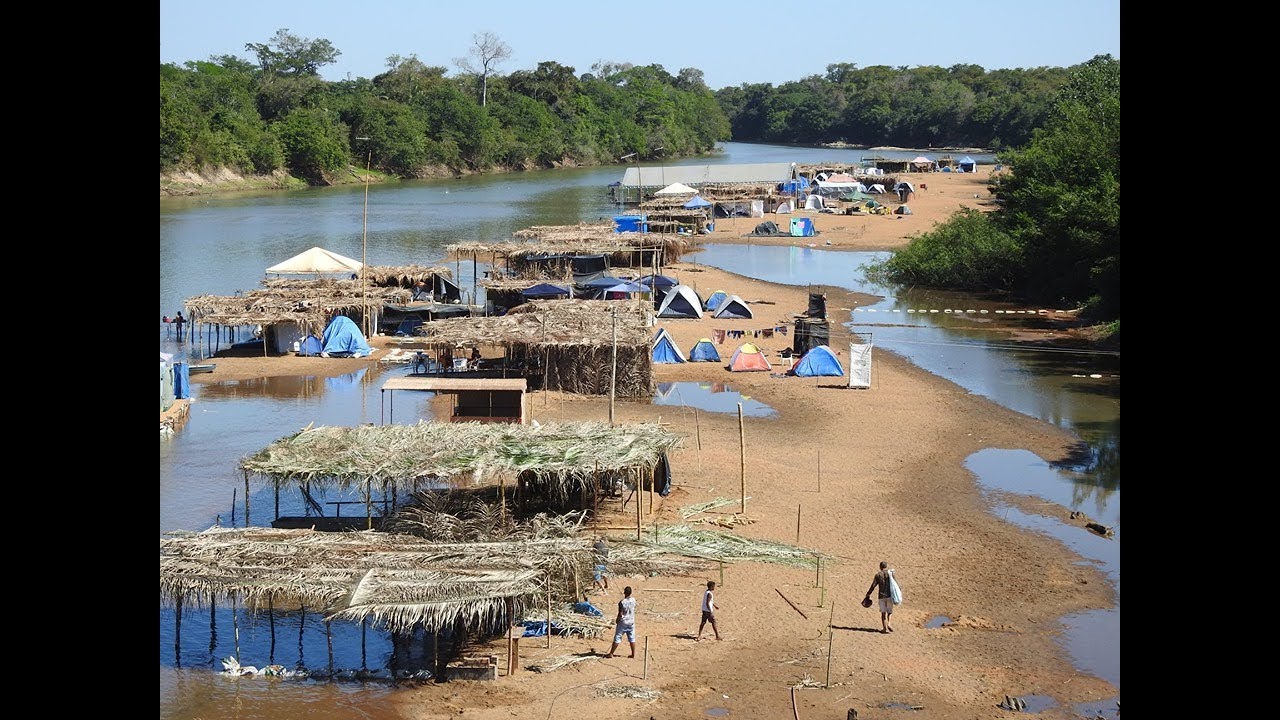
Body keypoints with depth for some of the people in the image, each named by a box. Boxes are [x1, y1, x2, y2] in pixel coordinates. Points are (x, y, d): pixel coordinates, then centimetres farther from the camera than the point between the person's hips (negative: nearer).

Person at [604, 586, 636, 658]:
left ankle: (611, 653, 9)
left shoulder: (622, 602, -22)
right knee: (632, 638, 12)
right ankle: (633, 654, 17)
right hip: (631, 622, 5)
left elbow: (620, 614, -18)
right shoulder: (633, 600, -6)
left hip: (623, 622, -5)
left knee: (617, 638, 3)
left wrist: (617, 620, 0)